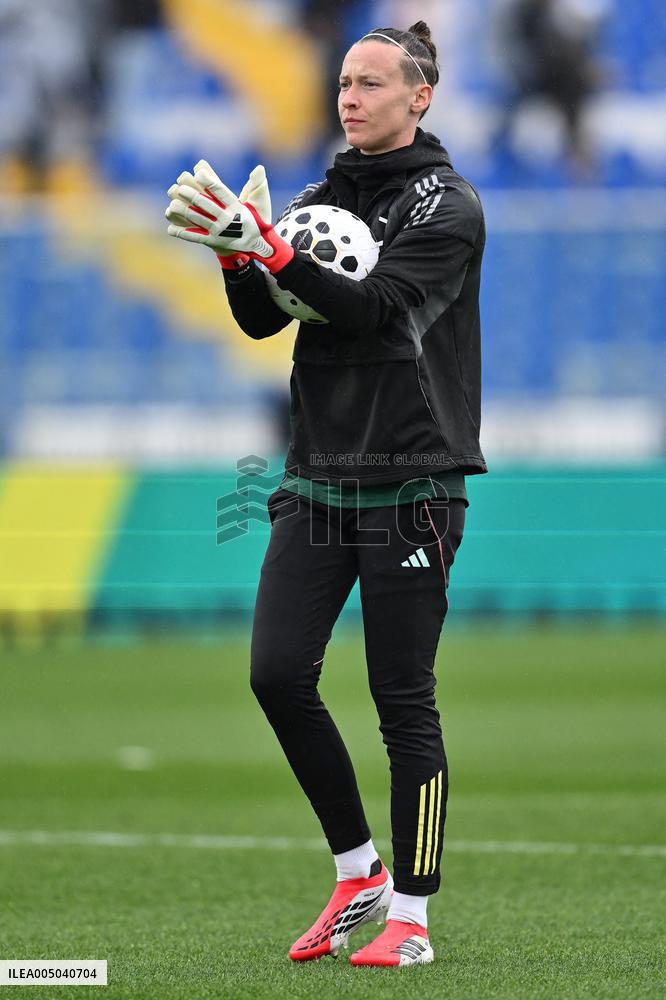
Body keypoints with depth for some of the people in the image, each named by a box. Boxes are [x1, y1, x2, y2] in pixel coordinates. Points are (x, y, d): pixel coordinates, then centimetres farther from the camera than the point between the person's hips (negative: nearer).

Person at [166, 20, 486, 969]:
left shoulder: (446, 207, -5)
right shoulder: (321, 200, 13)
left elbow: (375, 309, -19)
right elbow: (262, 320, 5)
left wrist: (267, 246, -26)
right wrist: (236, 250, -14)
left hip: (409, 487, -6)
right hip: (318, 480, 6)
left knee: (404, 702, -3)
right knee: (278, 675, -3)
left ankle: (410, 916, 5)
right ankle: (357, 875, 14)